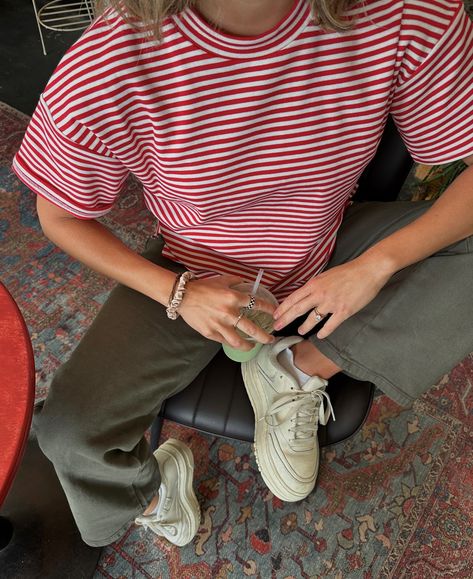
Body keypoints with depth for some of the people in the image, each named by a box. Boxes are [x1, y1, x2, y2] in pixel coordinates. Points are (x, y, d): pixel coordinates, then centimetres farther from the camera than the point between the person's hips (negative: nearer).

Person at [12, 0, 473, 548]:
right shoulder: (103, 69, -26)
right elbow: (58, 215, -10)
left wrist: (376, 265, -29)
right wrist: (177, 293, -21)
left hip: (329, 263, 2)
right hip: (190, 280, -1)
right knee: (68, 430, -16)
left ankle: (301, 366, -2)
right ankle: (148, 490, 24)